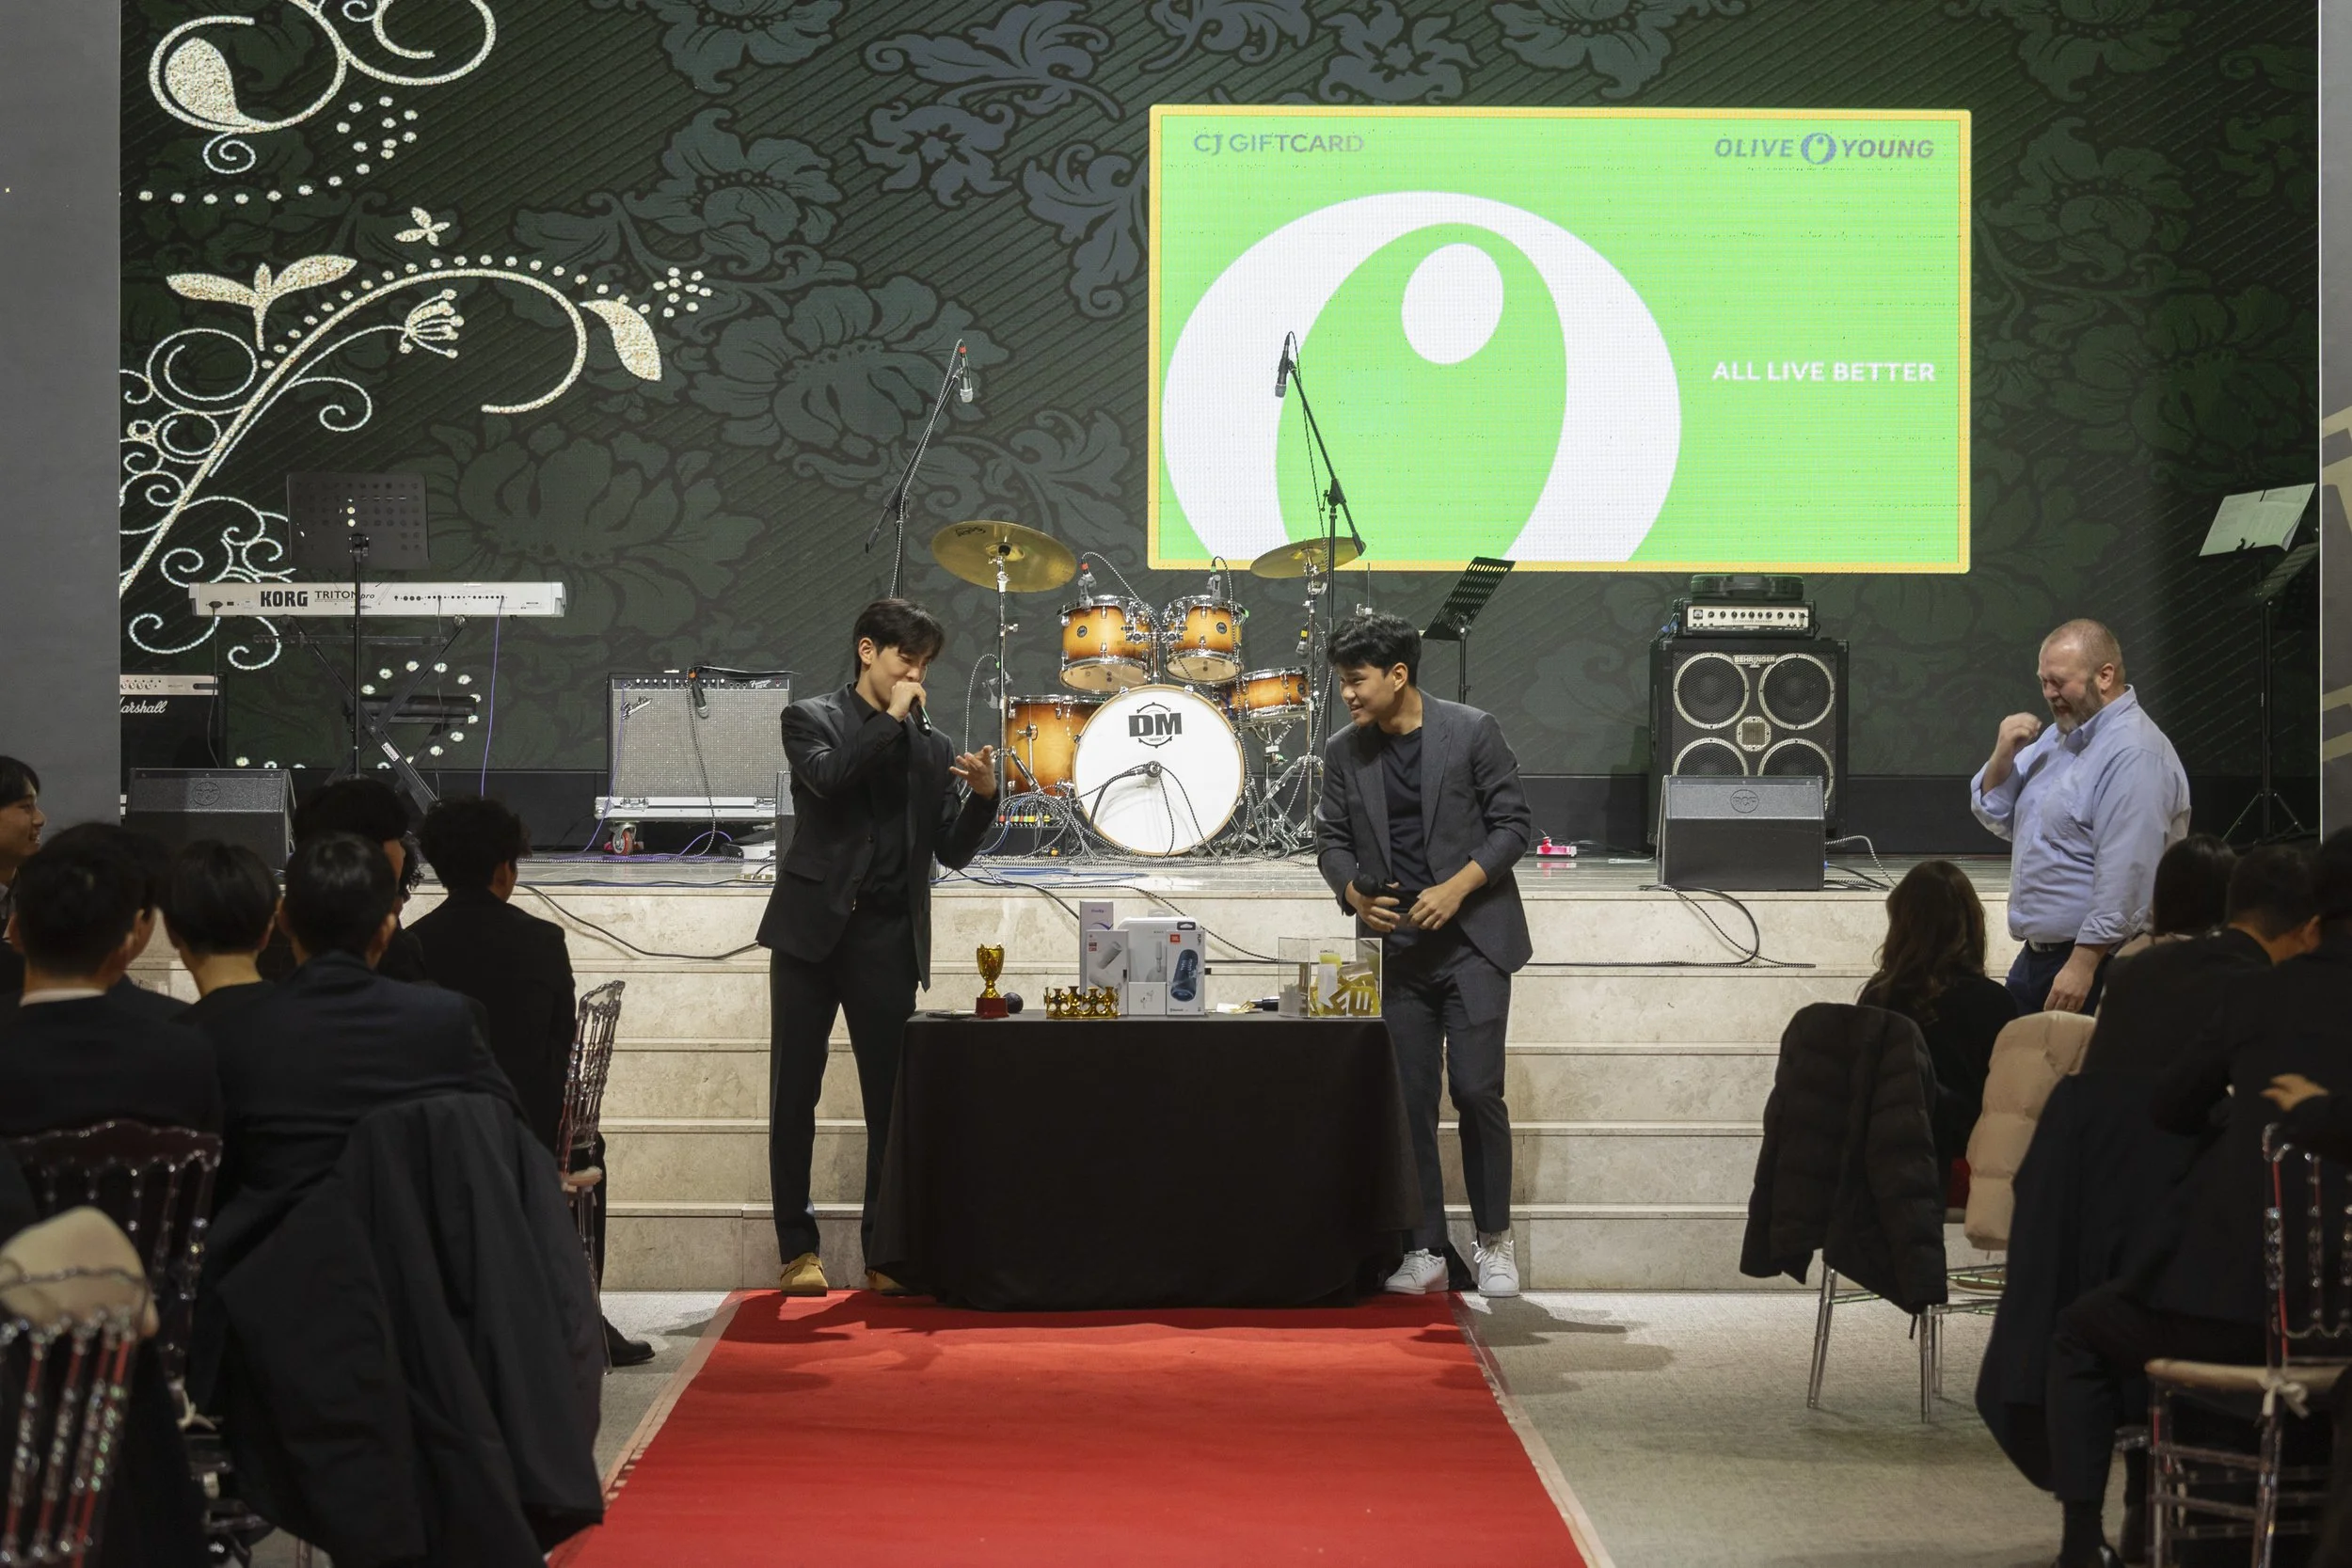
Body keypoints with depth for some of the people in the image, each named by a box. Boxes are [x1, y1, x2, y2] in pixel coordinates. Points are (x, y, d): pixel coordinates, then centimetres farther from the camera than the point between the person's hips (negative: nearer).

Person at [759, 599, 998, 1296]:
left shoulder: (932, 747, 14)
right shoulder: (811, 718, 5)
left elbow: (953, 851, 8)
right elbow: (828, 777, -16)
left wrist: (983, 794, -9)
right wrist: (892, 718, -10)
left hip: (888, 934, 2)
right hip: (814, 925, -2)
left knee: (890, 1097, 0)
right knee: (794, 1093, 0)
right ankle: (797, 1249, 7)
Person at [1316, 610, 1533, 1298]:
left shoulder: (1472, 731, -5)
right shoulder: (1344, 753, 5)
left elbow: (1513, 823, -3)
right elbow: (1331, 840, 12)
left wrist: (1456, 888, -15)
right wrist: (1354, 894, -8)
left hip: (1472, 939, -3)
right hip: (1396, 947, 4)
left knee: (1476, 1089, -9)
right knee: (1410, 1100, 3)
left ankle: (1494, 1239, 8)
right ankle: (1425, 1252, 10)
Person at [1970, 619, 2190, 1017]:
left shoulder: (2134, 755, -17)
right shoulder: (2057, 737, 14)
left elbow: (2125, 875, -24)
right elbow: (1996, 816, 17)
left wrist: (2082, 965, -26)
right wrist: (2003, 755, -2)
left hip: (2094, 965, -9)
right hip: (2037, 956, 9)